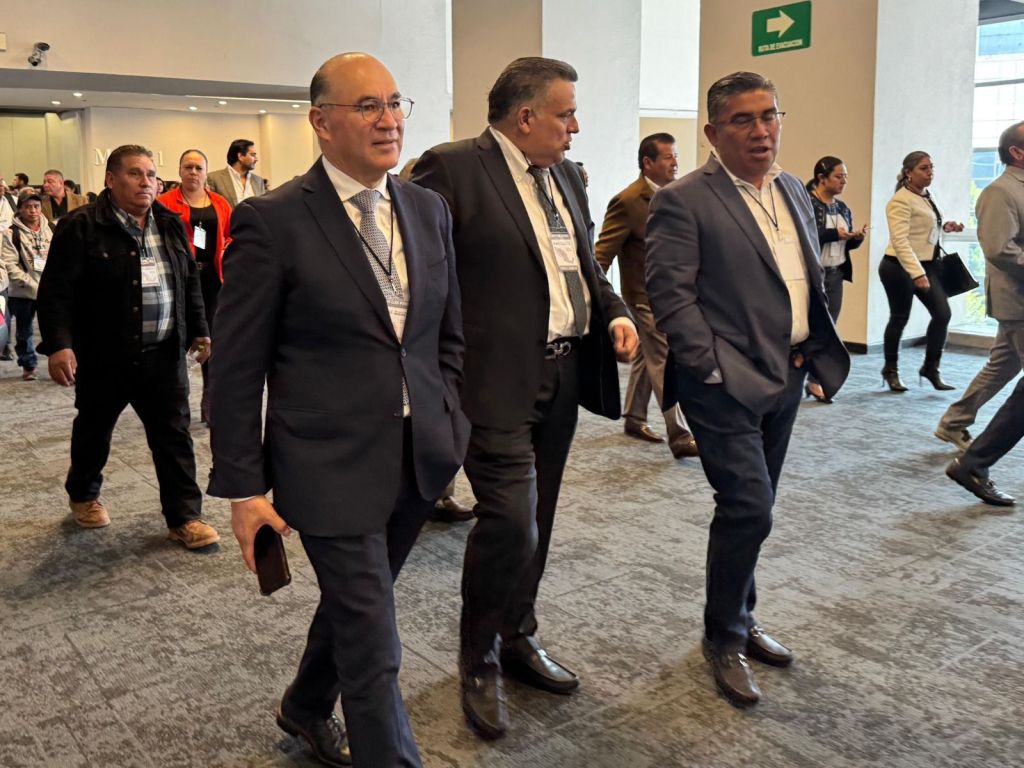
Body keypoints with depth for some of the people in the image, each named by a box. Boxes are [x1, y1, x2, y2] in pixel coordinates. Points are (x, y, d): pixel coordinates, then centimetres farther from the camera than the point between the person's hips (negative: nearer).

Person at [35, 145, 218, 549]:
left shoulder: (170, 224, 8)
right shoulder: (82, 226, -9)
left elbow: (190, 283, 15)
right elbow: (56, 291, -13)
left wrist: (198, 330, 13)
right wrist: (59, 344, -21)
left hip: (163, 354, 4)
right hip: (104, 357, -3)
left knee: (174, 436, 2)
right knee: (94, 431, 16)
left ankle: (184, 516, 9)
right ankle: (83, 495, 40)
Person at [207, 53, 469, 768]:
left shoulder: (429, 209, 6)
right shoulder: (272, 220, -12)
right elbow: (237, 367, -9)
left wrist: (453, 426, 7)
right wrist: (244, 488, -8)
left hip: (419, 455, 6)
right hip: (333, 464, -6)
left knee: (356, 601, 24)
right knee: (373, 643, 0)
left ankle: (307, 708, 51)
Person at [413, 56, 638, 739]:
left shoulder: (566, 175, 14)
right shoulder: (452, 169, -10)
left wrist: (615, 313, 4)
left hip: (565, 374, 8)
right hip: (499, 380, -7)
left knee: (536, 521, 16)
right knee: (510, 521, -10)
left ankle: (518, 638, 35)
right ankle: (479, 663, 14)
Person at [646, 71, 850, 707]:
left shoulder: (794, 192, 13)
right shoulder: (684, 201, -10)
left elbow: (813, 279, 20)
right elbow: (670, 295, -15)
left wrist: (820, 350, 10)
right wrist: (713, 369, -17)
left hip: (787, 377, 7)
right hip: (728, 381, -7)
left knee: (751, 510, 16)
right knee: (749, 509, -9)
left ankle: (741, 618, 33)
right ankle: (723, 638, 12)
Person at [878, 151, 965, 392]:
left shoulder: (926, 196, 11)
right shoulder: (900, 201, -16)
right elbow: (900, 241, -25)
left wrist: (945, 226, 7)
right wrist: (917, 273, -33)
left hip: (927, 264, 8)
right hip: (899, 267, -8)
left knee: (942, 313, -2)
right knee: (900, 318, 3)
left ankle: (931, 367, 12)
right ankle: (890, 370, 21)